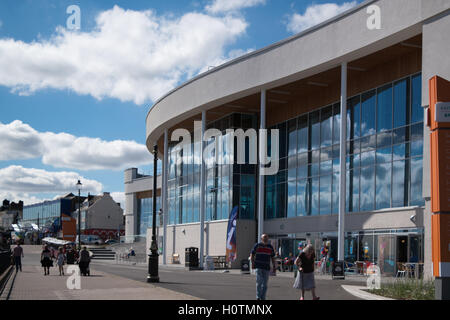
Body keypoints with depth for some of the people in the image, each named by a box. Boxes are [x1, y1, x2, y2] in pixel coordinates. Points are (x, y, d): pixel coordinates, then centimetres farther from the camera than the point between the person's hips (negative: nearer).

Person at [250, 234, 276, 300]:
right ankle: (258, 297, -9)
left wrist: (274, 267, 6)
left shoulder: (270, 247, 10)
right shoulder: (257, 246, 2)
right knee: (259, 281, -14)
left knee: (265, 284, 3)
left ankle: (263, 298, 10)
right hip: (258, 267, -3)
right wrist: (252, 263, -8)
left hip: (266, 267, 3)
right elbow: (252, 255, 4)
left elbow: (272, 258, 13)